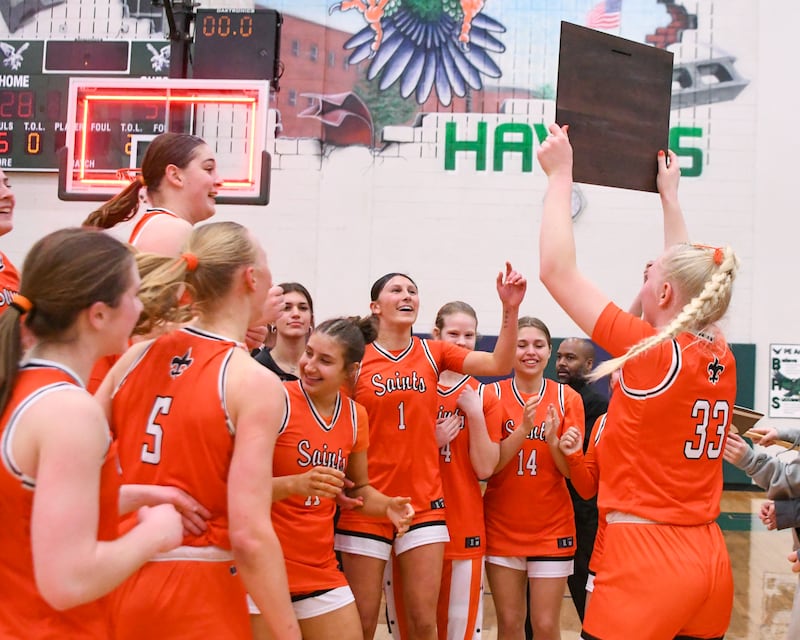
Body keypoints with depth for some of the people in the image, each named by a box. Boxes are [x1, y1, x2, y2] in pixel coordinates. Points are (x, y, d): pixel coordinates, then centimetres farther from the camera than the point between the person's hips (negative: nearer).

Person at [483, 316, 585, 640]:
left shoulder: (567, 398, -2)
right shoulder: (494, 395, -3)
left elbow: (572, 470, -4)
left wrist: (553, 440, -23)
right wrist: (523, 429, -24)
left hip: (552, 528, 0)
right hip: (502, 527, 0)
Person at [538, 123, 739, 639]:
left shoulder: (652, 352, -14)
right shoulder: (723, 360, 4)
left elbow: (557, 269, -11)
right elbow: (688, 274, 24)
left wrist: (561, 174, -2)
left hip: (645, 562, -7)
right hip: (710, 561, 7)